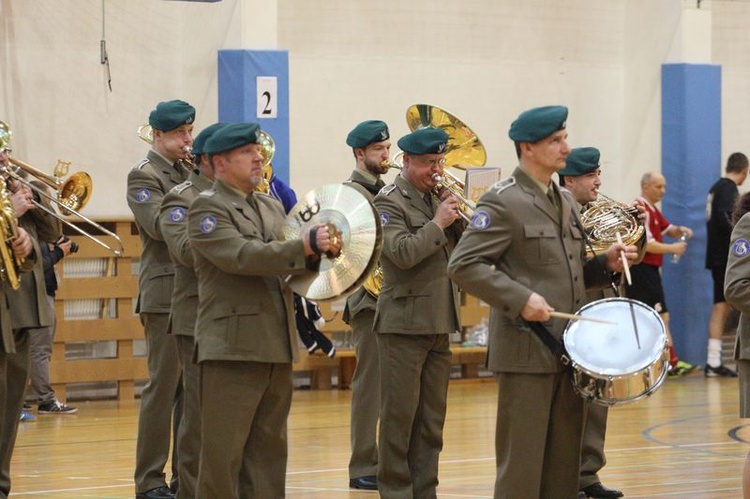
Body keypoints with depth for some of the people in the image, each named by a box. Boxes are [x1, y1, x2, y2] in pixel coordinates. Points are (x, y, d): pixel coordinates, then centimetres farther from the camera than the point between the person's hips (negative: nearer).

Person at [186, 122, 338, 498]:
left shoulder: (273, 207, 18)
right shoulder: (207, 208, -6)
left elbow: (286, 264, 19)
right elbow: (241, 255, -20)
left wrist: (318, 251, -3)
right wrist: (304, 246, -24)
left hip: (277, 348, 8)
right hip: (232, 349, -8)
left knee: (268, 452, 10)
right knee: (223, 455, -5)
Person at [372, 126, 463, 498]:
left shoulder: (437, 199, 15)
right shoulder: (389, 202, -7)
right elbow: (403, 253, -21)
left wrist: (458, 215, -5)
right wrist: (438, 223, -15)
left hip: (439, 325, 7)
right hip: (404, 324, -7)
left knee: (432, 419, 9)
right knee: (399, 416, -3)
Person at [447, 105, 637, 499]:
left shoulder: (566, 203, 16)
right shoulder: (503, 201, -9)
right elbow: (463, 266, -15)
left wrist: (606, 264, 6)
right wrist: (521, 299, -22)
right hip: (526, 353, -8)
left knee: (564, 466, 9)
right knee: (522, 466, -4)